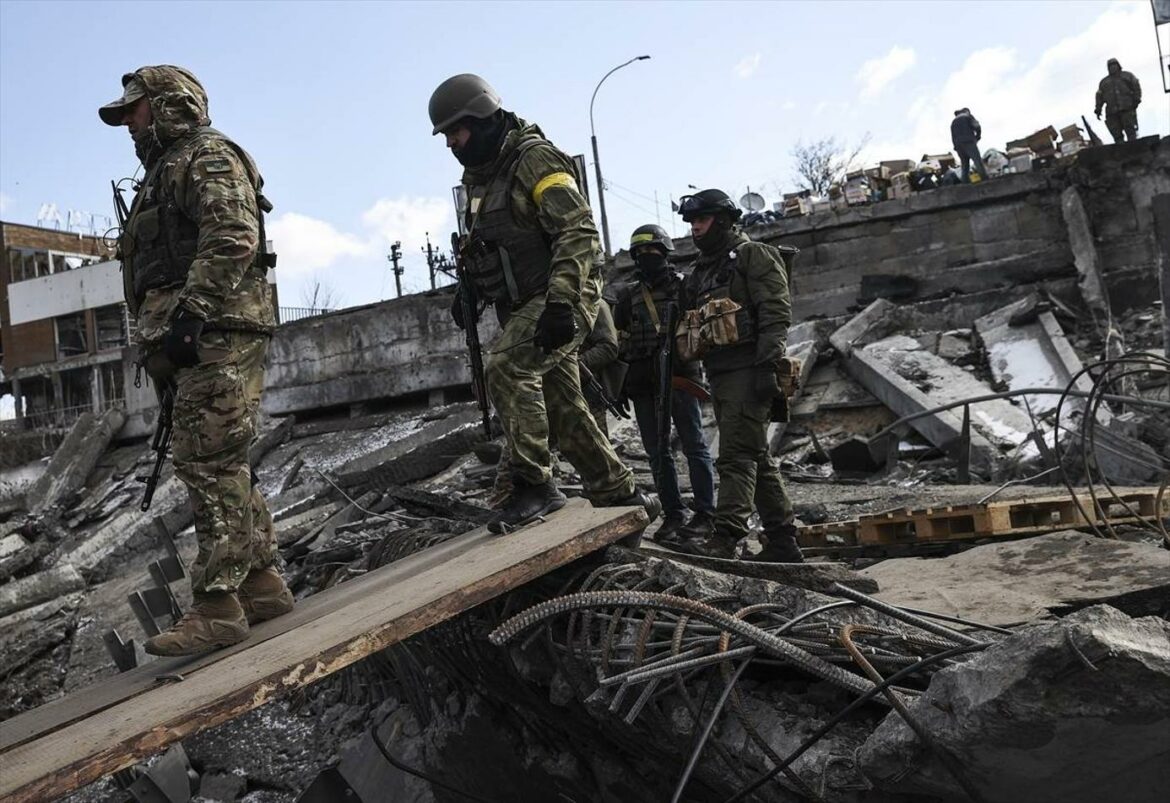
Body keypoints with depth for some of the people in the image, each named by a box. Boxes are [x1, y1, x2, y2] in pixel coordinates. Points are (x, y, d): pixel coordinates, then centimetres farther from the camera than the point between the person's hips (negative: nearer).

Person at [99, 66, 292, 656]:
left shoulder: (208, 155, -1)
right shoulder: (164, 174, 31)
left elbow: (233, 237, -18)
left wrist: (191, 311, -24)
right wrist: (161, 342, 21)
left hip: (217, 332, -10)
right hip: (194, 341, 10)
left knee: (209, 464, -13)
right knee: (221, 467, 9)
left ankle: (216, 606, -11)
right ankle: (261, 585, 15)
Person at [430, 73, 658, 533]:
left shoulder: (535, 158, -12)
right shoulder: (479, 176, 15)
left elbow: (578, 233, -22)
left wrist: (560, 302, -30)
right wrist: (469, 289, 14)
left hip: (561, 300, -9)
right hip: (523, 306, 9)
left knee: (506, 368, -26)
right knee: (562, 407, 8)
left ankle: (534, 486, -17)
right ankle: (619, 495, 19)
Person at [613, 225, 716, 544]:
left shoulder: (684, 287, 6)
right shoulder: (627, 296, 16)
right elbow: (618, 341, 18)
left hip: (679, 375, -4)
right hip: (643, 382, 4)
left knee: (694, 446, -3)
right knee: (657, 451, 6)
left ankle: (705, 513, 3)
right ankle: (673, 513, 14)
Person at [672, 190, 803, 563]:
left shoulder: (754, 255, -2)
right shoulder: (701, 270, 24)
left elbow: (776, 314, -13)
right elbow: (693, 322, 25)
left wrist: (767, 366, -22)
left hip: (748, 373, -9)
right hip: (719, 375, 9)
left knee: (737, 456, -15)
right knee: (757, 459, 10)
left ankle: (725, 536, -19)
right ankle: (782, 541, 17)